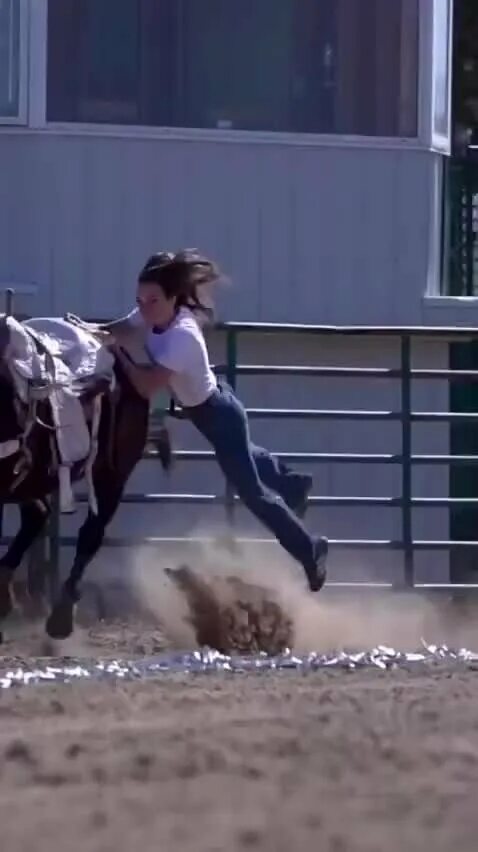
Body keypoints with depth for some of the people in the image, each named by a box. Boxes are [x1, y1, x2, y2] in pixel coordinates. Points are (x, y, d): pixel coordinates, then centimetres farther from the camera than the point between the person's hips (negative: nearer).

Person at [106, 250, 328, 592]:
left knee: (252, 492, 4)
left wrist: (117, 352, -32)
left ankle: (310, 550, 20)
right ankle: (292, 484, 63)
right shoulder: (156, 314, -16)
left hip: (218, 415, -9)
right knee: (243, 457, 37)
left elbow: (147, 387, -42)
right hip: (212, 406, 9)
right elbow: (115, 331, -2)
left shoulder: (182, 337, -40)